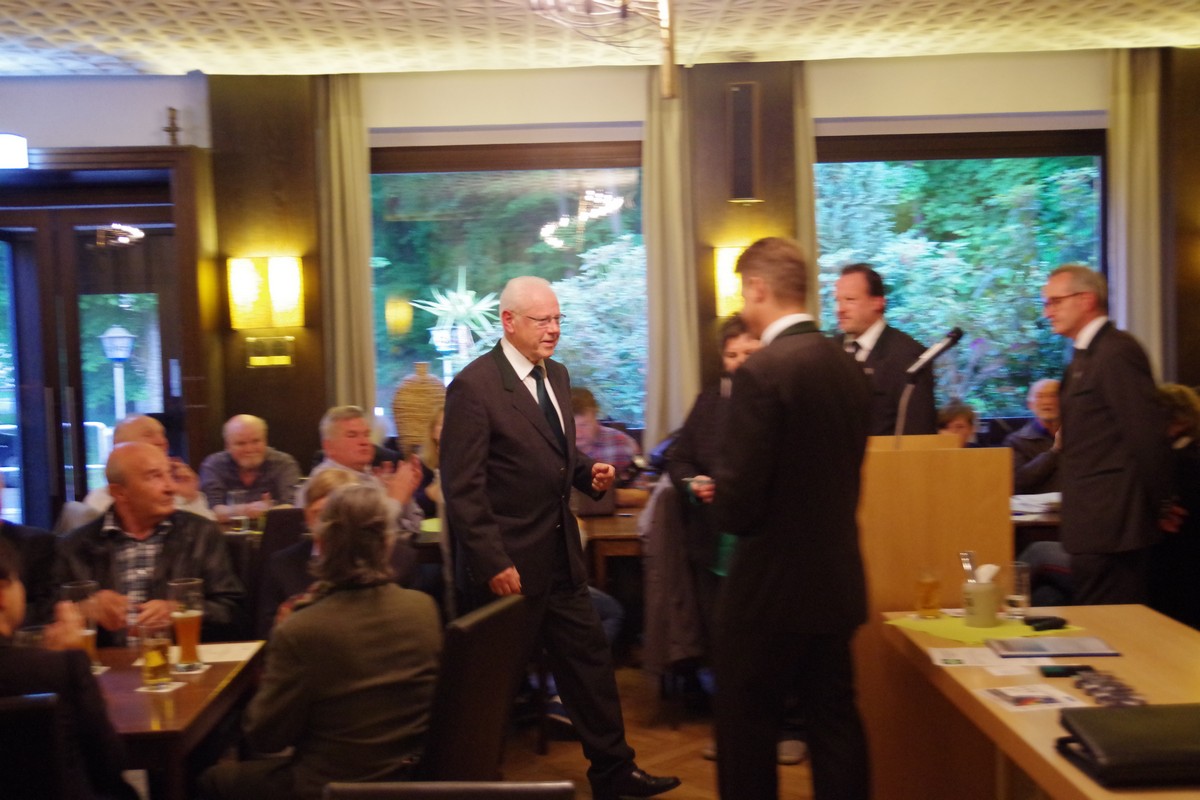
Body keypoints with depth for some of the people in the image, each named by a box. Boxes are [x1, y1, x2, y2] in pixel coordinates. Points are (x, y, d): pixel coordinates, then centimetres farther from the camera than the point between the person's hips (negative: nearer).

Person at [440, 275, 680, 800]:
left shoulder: (556, 376, 9)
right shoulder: (474, 386, -16)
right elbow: (462, 488, -18)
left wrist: (588, 472, 0)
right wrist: (493, 564, -21)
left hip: (561, 556, 8)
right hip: (509, 564, -7)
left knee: (590, 660, 13)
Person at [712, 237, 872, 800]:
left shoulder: (761, 372, -18)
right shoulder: (849, 369, 4)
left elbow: (737, 506, -20)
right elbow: (844, 476, 12)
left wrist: (720, 500, 1)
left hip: (772, 585, -7)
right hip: (837, 580, 7)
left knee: (747, 733, 8)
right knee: (835, 723, 15)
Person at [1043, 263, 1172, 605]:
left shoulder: (1117, 352, -14)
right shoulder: (1085, 356, 18)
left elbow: (1146, 431, -18)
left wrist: (1158, 506, -11)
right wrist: (1056, 421, 4)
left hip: (1109, 525, -10)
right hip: (1096, 525, 10)